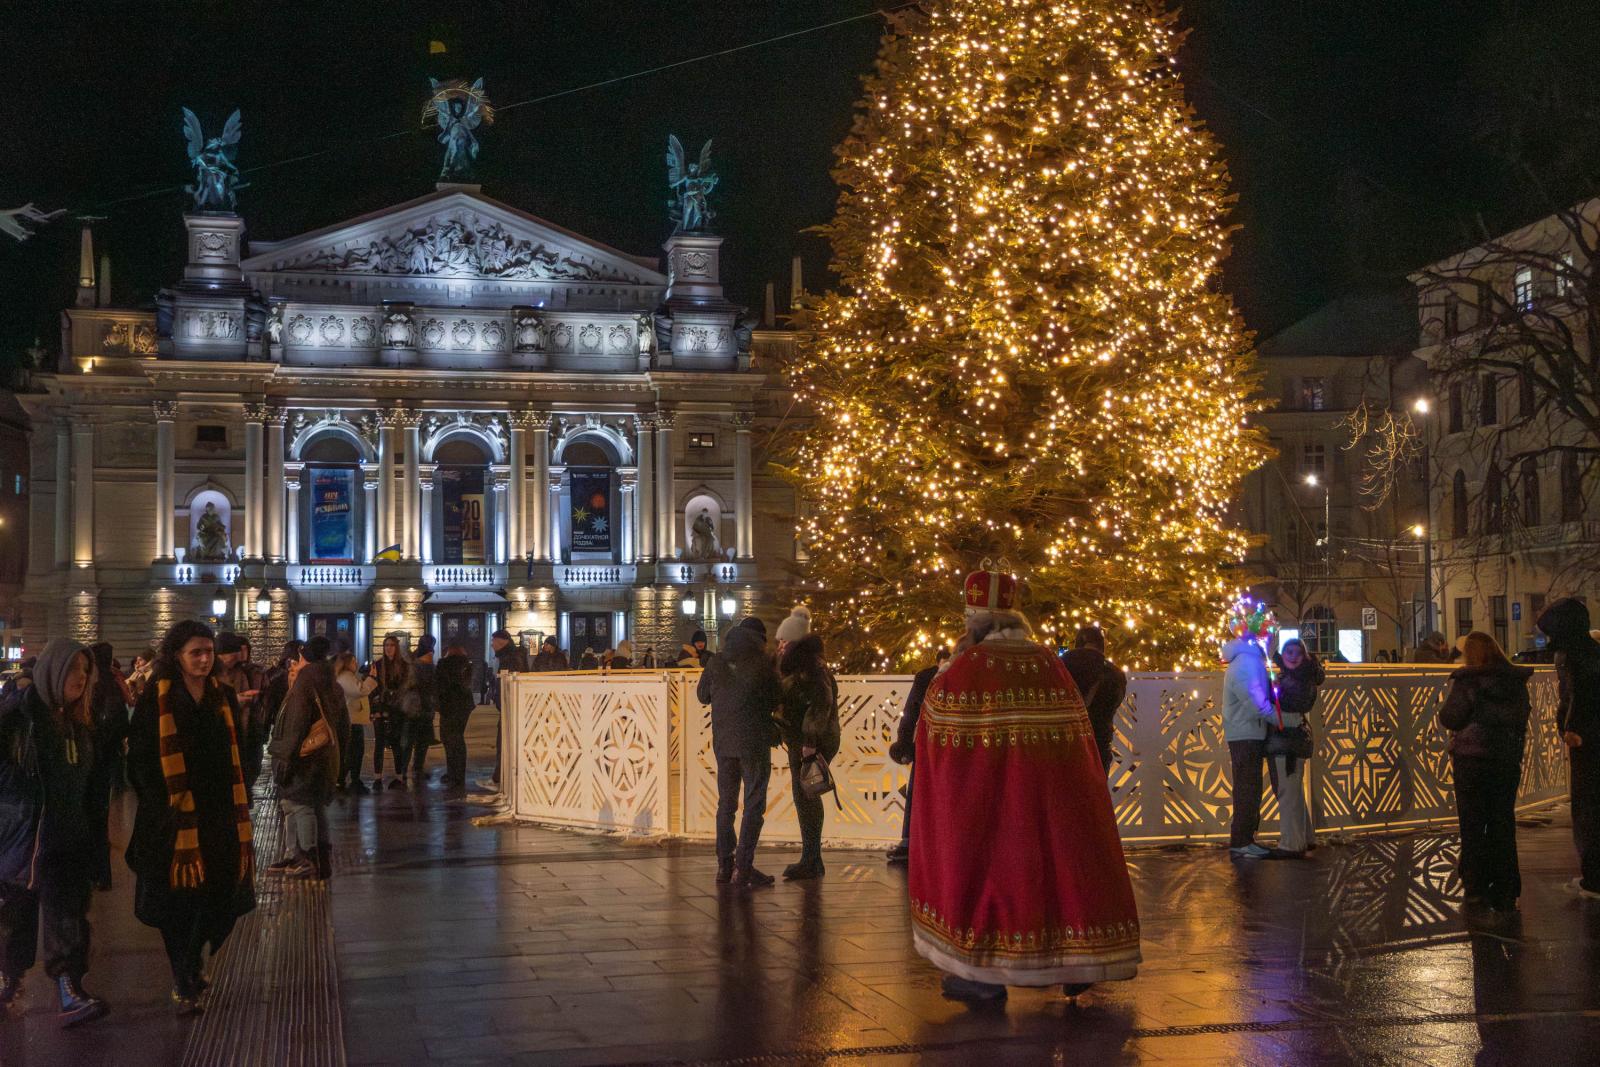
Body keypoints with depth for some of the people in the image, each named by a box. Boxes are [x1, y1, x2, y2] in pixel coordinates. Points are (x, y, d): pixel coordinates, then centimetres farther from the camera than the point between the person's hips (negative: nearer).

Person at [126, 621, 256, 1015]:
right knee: (179, 899, 1)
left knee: (217, 897, 5)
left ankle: (190, 964, 28)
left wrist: (236, 810, 6)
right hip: (174, 816, -4)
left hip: (218, 816, 4)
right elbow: (141, 759, -6)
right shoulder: (157, 699, -7)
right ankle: (184, 982, 14)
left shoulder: (222, 696, 8)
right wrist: (162, 806, -11)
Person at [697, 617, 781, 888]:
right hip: (754, 741, -4)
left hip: (723, 741, 4)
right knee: (754, 805, 0)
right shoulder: (763, 663, -8)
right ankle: (743, 868, -6)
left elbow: (703, 695, 16)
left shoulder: (716, 663, 3)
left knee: (726, 803, 14)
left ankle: (724, 866, 16)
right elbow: (775, 701, 0)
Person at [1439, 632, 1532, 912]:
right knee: (1503, 823, 10)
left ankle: (1476, 887, 8)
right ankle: (1506, 891, 12)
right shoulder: (1516, 682, 3)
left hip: (1472, 757, -4)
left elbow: (1449, 719, -12)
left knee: (1472, 825, 7)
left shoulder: (1466, 682, -14)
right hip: (1509, 758, 4)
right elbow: (1523, 716, 11)